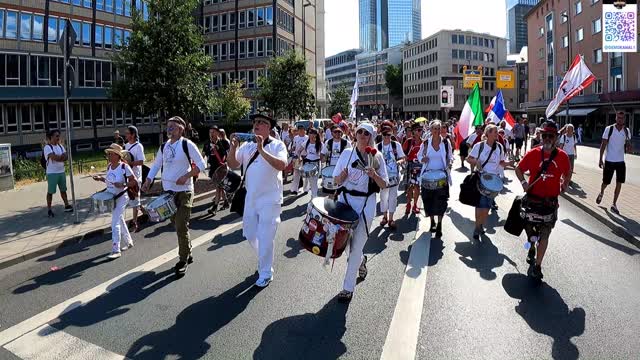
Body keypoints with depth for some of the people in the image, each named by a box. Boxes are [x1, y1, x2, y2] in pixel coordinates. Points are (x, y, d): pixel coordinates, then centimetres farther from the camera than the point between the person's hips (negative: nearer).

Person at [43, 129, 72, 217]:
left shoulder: (60, 146, 12)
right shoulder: (47, 147, -10)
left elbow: (65, 157, 1)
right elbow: (54, 157, -23)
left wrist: (57, 157, -16)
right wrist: (62, 156, -7)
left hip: (62, 172, 7)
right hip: (52, 173, -6)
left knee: (63, 190, 14)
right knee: (50, 192, -1)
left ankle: (67, 206, 22)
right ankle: (49, 210, 5)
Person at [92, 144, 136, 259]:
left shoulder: (124, 166, -16)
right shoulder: (109, 166, 5)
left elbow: (134, 181, -14)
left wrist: (123, 185, -28)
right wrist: (100, 178, 0)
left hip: (121, 197, -8)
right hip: (111, 198, 8)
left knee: (115, 223, -11)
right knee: (120, 221, 18)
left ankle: (116, 250, -6)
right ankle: (129, 242, 34)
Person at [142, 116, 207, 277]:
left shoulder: (187, 144, -9)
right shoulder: (164, 146, 9)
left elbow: (201, 165, -11)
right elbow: (156, 165, 17)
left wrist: (186, 176, -21)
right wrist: (147, 181, 4)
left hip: (184, 191, -7)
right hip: (168, 191, 7)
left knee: (181, 227, -9)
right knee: (177, 225, 15)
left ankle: (183, 260, 6)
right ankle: (187, 254, 30)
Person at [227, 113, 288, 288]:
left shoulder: (277, 145, -8)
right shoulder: (247, 146, 6)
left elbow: (282, 165, -25)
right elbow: (233, 165, 0)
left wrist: (262, 150, -32)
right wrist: (233, 148, -17)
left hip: (270, 199, -5)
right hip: (251, 199, 6)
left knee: (265, 238, 0)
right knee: (250, 234, 17)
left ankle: (266, 274, 16)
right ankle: (264, 259, 42)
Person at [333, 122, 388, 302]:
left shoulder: (377, 157, -1)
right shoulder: (347, 153, 4)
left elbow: (384, 185, 0)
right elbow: (336, 180, 7)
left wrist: (374, 175, -19)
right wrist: (342, 176, -14)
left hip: (366, 204, -3)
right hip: (345, 200, 3)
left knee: (356, 246, -2)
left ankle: (348, 287, 11)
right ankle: (361, 260, 43)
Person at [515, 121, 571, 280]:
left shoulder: (562, 156, -2)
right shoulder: (532, 153, -6)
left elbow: (567, 172, 15)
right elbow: (519, 169, 4)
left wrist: (565, 184, 1)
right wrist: (523, 182, -12)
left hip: (550, 201, 0)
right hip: (532, 199, 1)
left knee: (544, 235, 0)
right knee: (529, 227, 18)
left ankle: (537, 266, 7)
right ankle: (532, 249, 49)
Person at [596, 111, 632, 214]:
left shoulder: (627, 131, 2)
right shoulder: (609, 129, -8)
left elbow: (628, 144, 8)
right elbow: (603, 145, -6)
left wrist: (628, 148, -18)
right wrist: (600, 159, -9)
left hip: (621, 161, 3)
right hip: (609, 161, -3)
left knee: (619, 183, 0)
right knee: (606, 182, 7)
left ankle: (614, 204, 9)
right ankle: (601, 193, 40)